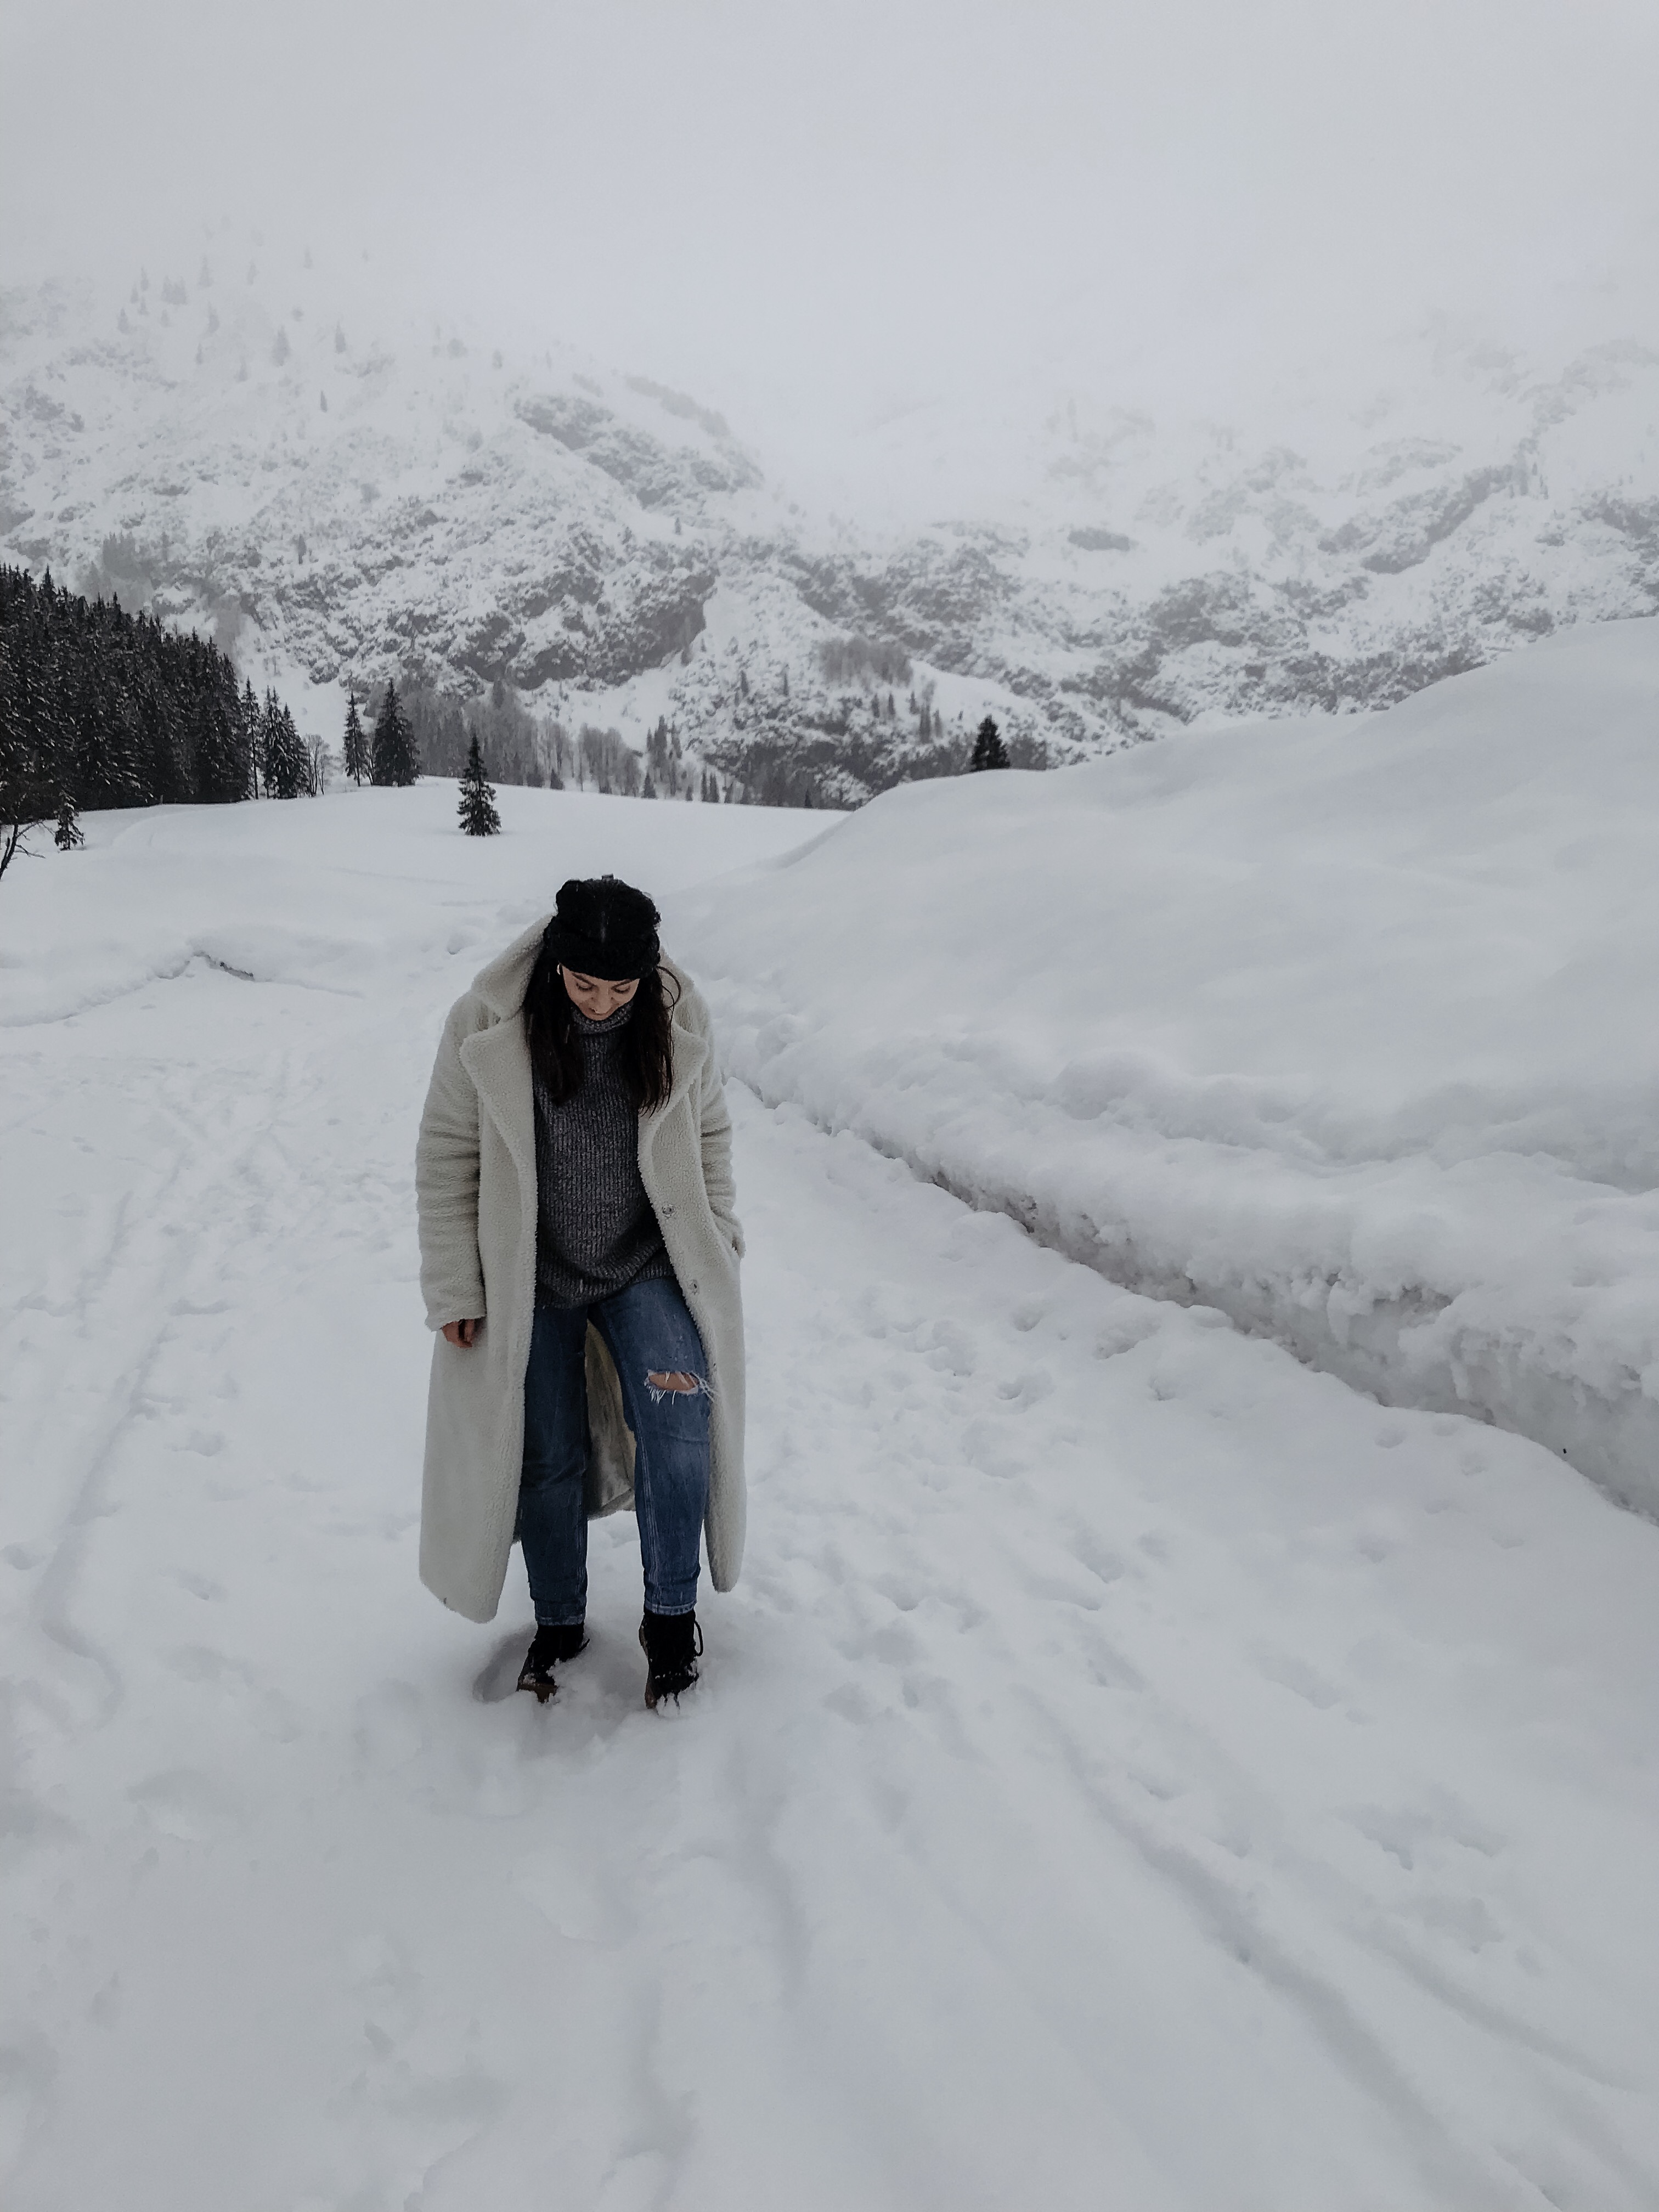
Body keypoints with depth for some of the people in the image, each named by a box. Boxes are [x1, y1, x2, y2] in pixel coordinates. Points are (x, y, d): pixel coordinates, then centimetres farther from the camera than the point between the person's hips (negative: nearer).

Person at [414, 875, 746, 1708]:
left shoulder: (679, 1022, -10)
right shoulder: (487, 1028, -17)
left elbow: (710, 1132, 7)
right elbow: (446, 1161, -8)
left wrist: (716, 1238, 7)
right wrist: (454, 1291, -7)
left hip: (647, 1269, 1)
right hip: (531, 1281, -1)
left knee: (678, 1429, -15)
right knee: (546, 1459, 9)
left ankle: (671, 1616, 6)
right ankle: (558, 1622, 33)